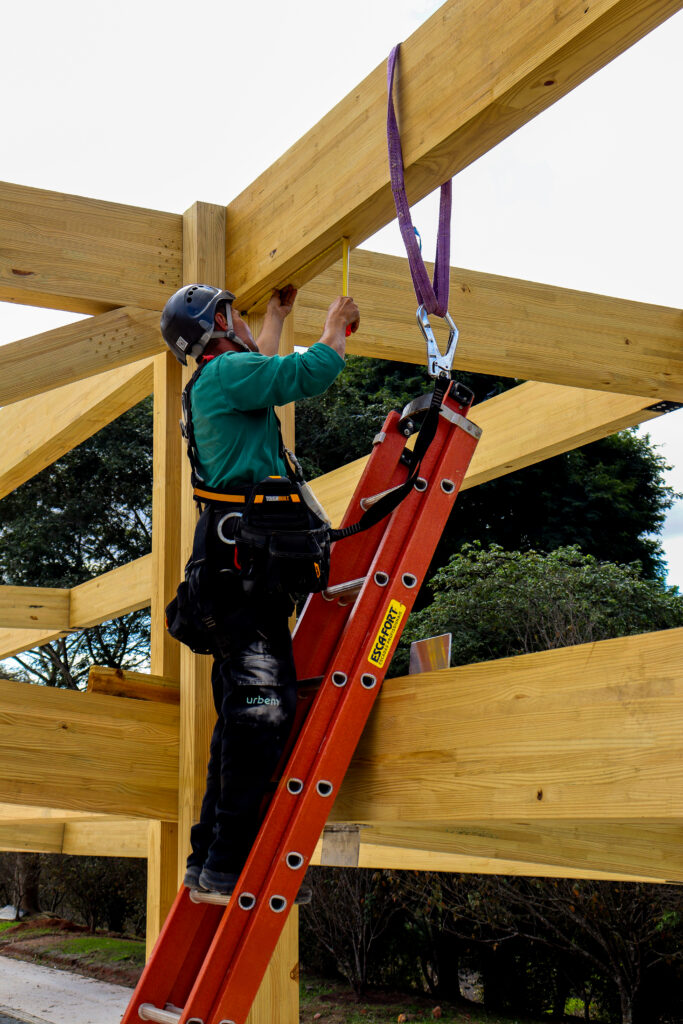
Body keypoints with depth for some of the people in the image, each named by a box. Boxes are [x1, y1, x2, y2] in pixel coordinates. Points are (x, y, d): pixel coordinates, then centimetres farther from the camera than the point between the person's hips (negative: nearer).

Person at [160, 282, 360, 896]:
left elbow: (266, 373, 47)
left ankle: (209, 857, 13)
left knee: (247, 710, 11)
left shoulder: (218, 385, 26)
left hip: (239, 566, 11)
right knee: (261, 705, -16)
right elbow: (309, 374, -13)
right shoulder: (228, 372, -4)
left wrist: (277, 316, 57)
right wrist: (337, 326, 6)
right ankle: (228, 863, -18)